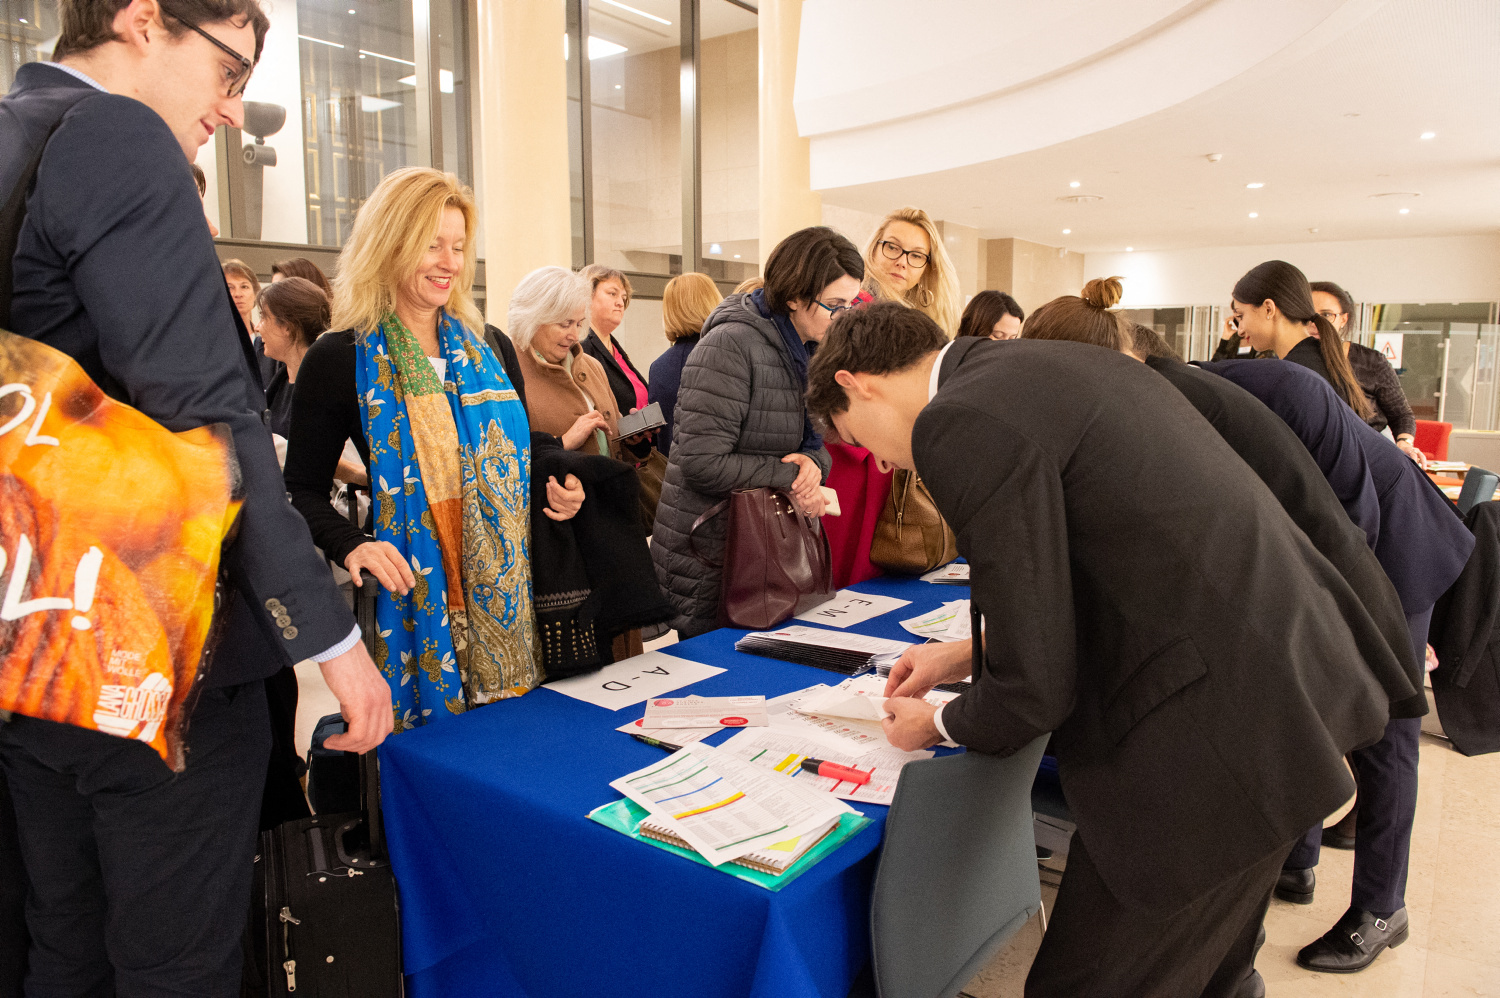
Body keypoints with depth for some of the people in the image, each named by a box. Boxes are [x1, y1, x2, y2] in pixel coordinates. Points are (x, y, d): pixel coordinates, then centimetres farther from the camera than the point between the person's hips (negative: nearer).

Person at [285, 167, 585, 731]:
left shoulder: (488, 350, 10)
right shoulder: (339, 360, -4)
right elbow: (303, 490, -3)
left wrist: (555, 492, 2)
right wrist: (351, 545, -21)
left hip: (502, 596, 4)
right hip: (410, 600, -4)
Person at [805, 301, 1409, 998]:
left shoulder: (961, 422, -18)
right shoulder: (1062, 365, 13)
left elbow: (1037, 686, -14)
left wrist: (938, 725, 6)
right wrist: (972, 655, 22)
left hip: (1212, 736, -10)